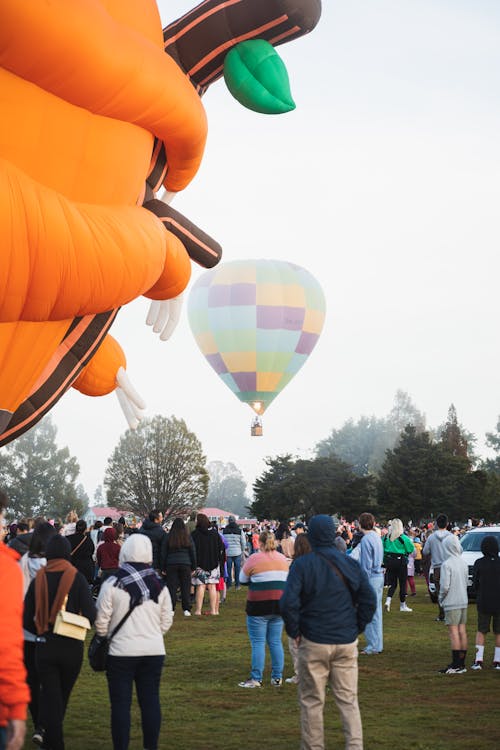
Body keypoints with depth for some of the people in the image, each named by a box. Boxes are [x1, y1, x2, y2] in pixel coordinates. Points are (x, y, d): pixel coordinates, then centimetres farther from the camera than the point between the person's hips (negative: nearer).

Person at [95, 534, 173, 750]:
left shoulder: (112, 584, -10)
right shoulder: (159, 585, 2)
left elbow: (101, 621, -7)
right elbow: (166, 621, 8)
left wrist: (103, 639, 12)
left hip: (121, 651, -3)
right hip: (154, 651, 4)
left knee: (121, 703, 3)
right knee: (150, 700, 11)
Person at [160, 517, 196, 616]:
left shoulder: (167, 537, 2)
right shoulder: (188, 537, 3)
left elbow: (163, 553, 5)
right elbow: (193, 553, 7)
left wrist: (163, 568, 11)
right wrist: (193, 567, 14)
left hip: (171, 564, 0)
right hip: (185, 565, 0)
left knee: (172, 587, 2)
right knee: (185, 587, 5)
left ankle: (171, 609, -1)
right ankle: (186, 609, 3)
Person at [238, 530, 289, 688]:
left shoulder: (254, 558, -8)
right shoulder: (283, 559, 7)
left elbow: (243, 580, 1)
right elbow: (287, 579, 17)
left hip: (259, 605, -5)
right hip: (279, 605, 5)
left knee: (258, 642, 0)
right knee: (275, 641, 11)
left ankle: (256, 679, 1)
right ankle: (277, 677, 14)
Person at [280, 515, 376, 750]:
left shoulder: (302, 565, -8)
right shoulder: (350, 564, 2)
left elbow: (288, 603, -16)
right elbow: (369, 600, 3)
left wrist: (295, 633, -3)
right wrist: (356, 629, 11)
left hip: (314, 642, -3)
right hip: (346, 642, 3)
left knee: (311, 701, 8)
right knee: (348, 699, 9)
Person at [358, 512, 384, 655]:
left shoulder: (366, 539, -15)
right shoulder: (377, 537, 11)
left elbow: (366, 564, -16)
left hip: (371, 578, -9)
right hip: (379, 576, 9)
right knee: (376, 612, 14)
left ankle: (373, 646, 2)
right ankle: (377, 644, 20)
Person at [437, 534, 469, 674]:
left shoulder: (447, 564, -15)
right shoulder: (464, 563, 7)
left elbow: (445, 586, -17)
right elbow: (466, 582, 13)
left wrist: (441, 599, 0)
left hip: (452, 603, -7)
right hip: (464, 601, 7)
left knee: (453, 632, -5)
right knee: (462, 632, 10)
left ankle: (456, 665, -6)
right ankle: (462, 663, 15)